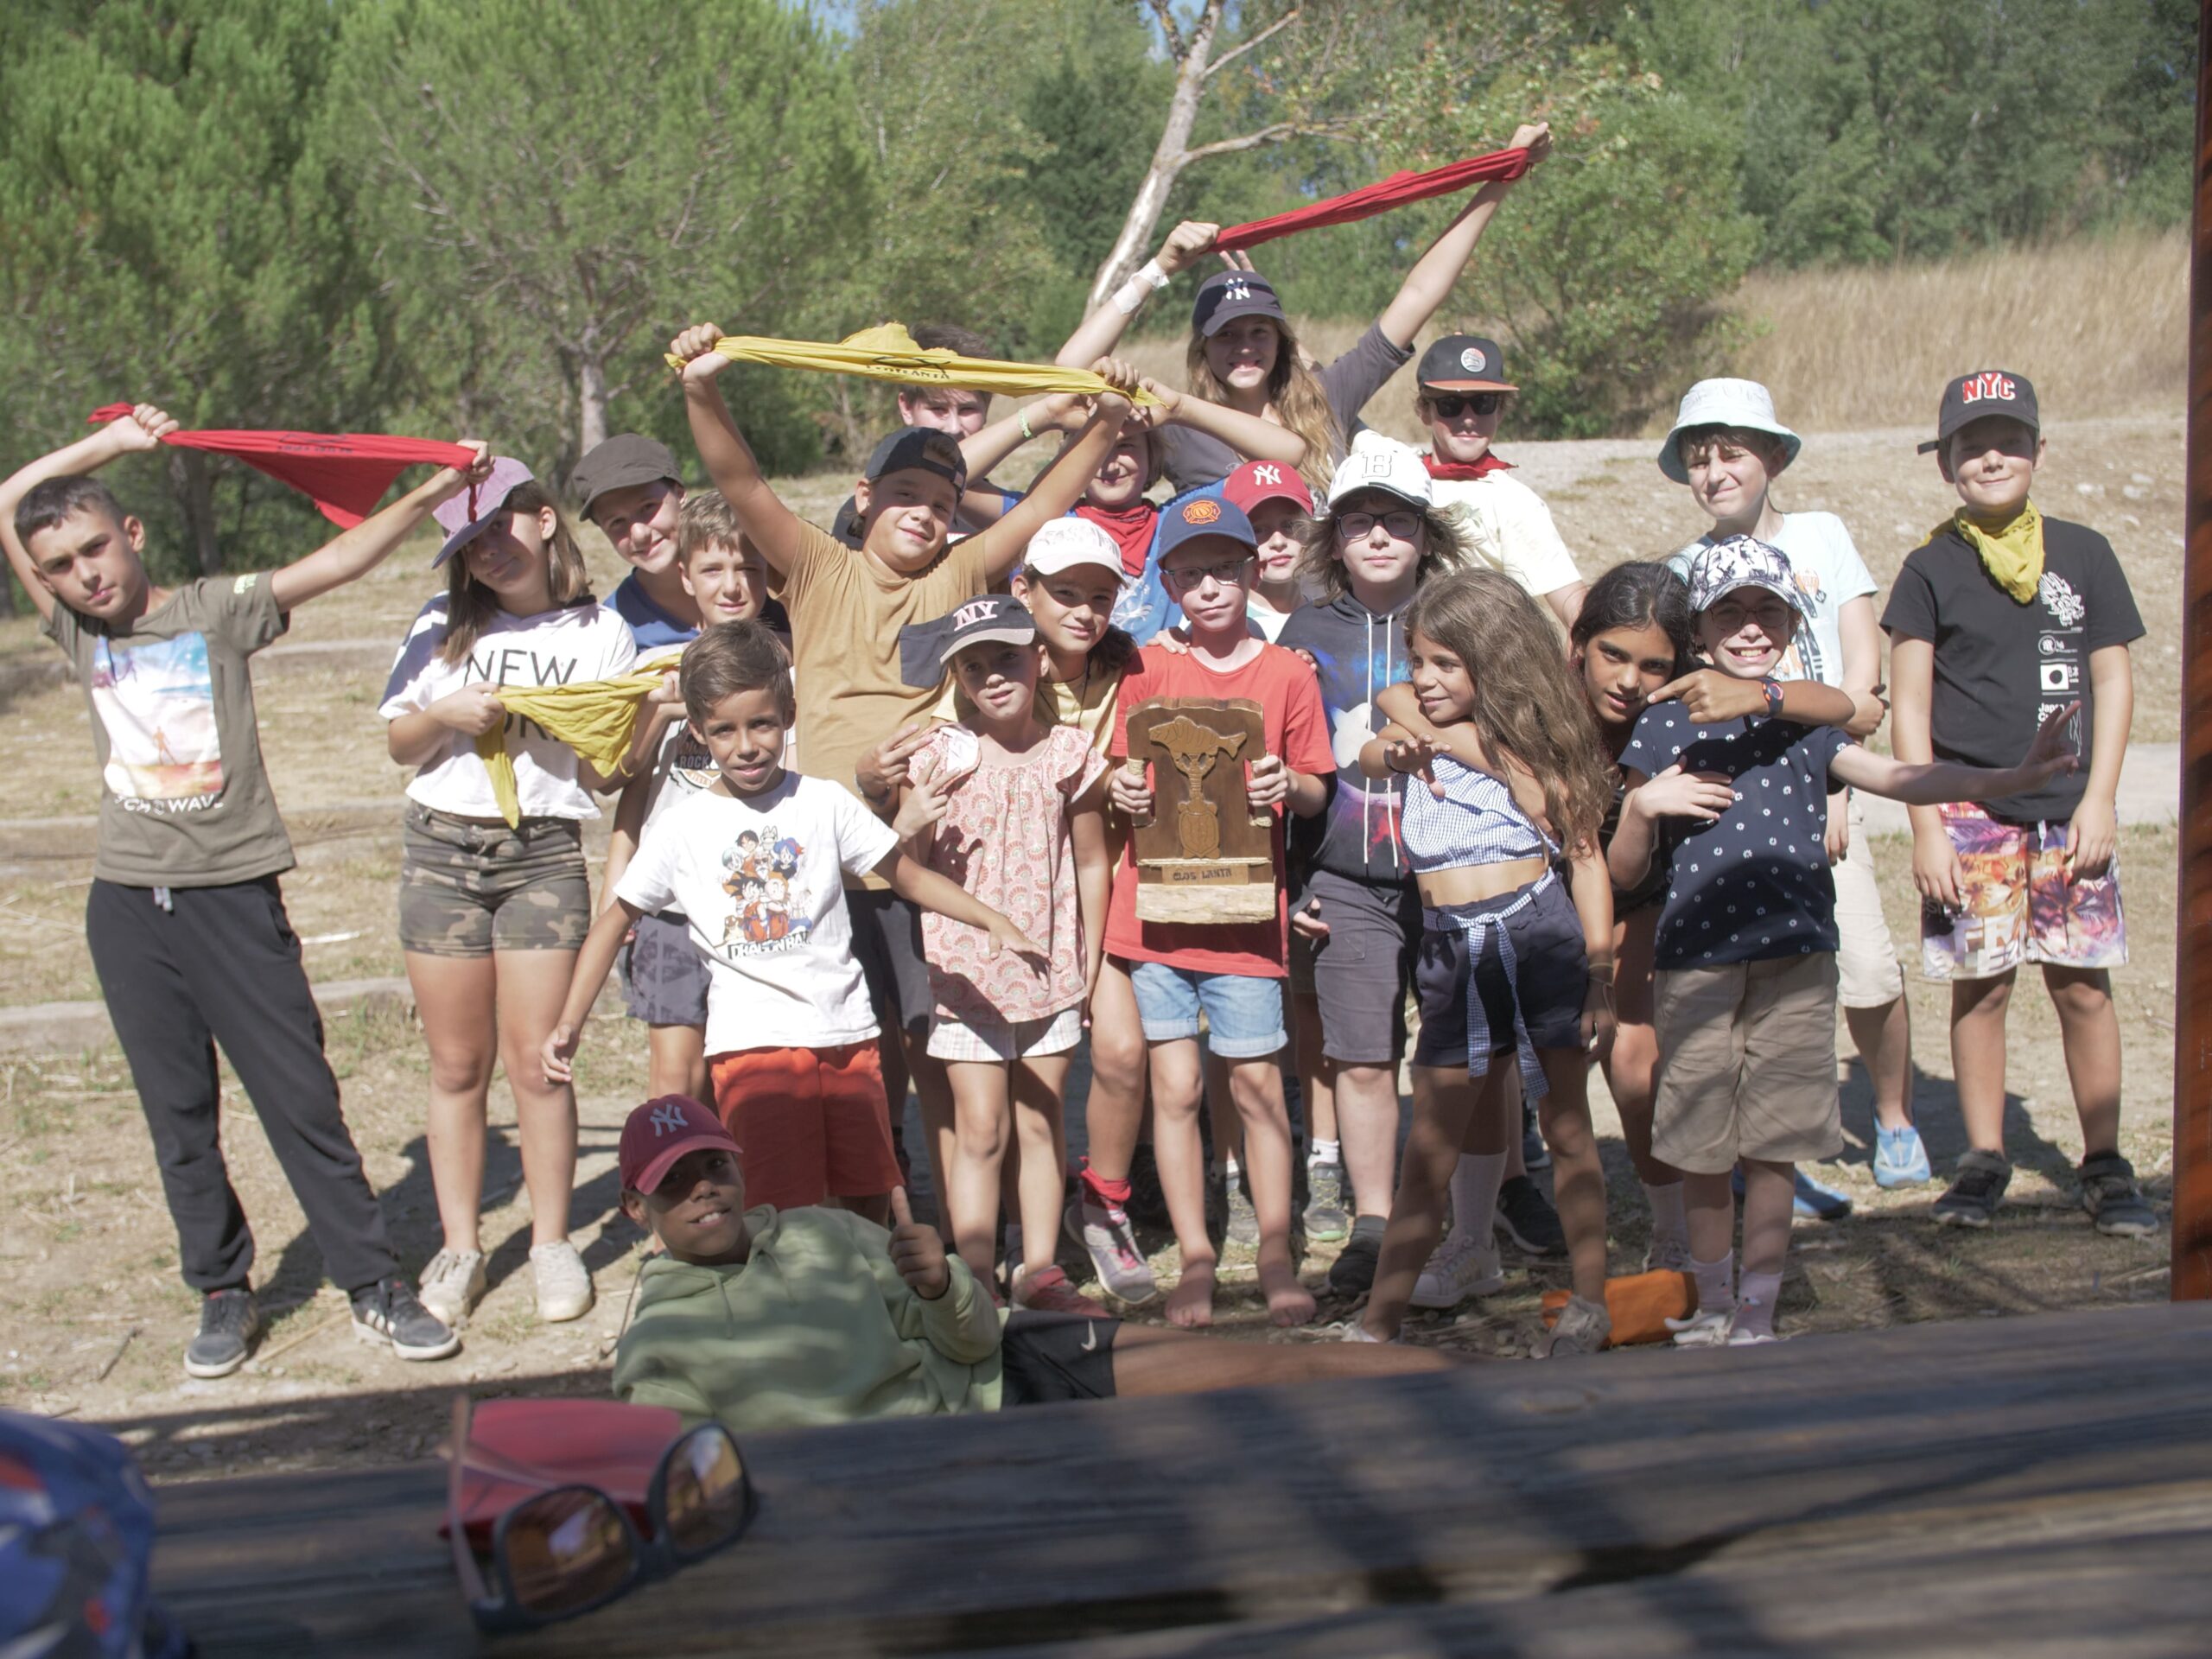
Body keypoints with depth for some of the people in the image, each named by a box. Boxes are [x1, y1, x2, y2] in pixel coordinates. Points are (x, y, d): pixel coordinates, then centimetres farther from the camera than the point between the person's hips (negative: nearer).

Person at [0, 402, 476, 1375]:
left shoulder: (218, 610, 0)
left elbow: (334, 564, -12)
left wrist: (427, 496, -24)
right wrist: (113, 441, 7)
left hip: (234, 898, -4)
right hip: (128, 904, 4)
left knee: (301, 1099, -2)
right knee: (177, 1115, 9)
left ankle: (373, 1287, 5)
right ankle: (222, 1296, 19)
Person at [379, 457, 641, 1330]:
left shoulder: (602, 633, 3)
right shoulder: (443, 626, 8)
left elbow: (610, 774, 2)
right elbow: (398, 743, 10)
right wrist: (445, 714, -8)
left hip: (546, 854, -2)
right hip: (441, 844, 2)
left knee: (536, 1061, -3)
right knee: (458, 1065, 6)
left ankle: (552, 1243, 11)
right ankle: (459, 1245, 16)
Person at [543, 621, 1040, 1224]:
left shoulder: (825, 803, 5)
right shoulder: (682, 827, 3)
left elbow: (908, 876, 11)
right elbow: (616, 920, 10)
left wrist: (992, 920, 0)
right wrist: (569, 1023, 4)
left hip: (846, 1033, 2)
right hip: (753, 1040, -2)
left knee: (868, 1206, 6)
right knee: (787, 1215, -9)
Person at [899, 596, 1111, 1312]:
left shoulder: (1069, 753, 0)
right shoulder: (940, 756, -4)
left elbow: (1092, 865, 8)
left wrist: (1088, 962, 7)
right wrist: (918, 823, -21)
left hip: (1051, 970, 2)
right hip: (967, 971, -2)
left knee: (1043, 1122, 10)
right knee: (981, 1130, -1)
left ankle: (1039, 1271, 20)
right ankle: (974, 1278, 6)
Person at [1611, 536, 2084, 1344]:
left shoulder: (1809, 723, 9)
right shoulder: (1662, 729, 5)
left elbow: (1899, 776, -5)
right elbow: (1624, 871, 7)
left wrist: (2010, 778, -19)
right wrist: (1644, 805, -13)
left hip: (1794, 957, 1)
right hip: (1693, 957, -1)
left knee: (1773, 1147, 3)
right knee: (1700, 1144, 6)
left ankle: (1757, 1313, 14)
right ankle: (1712, 1301, 25)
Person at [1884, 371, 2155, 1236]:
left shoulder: (2083, 554, 6)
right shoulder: (1931, 570, 1)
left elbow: (2112, 680, 8)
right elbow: (1910, 709, 1)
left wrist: (2097, 800, -1)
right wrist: (1927, 828, -5)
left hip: (2069, 808, 1)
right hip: (1970, 809, -1)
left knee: (2083, 986, 1)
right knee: (1981, 986, 3)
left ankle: (2105, 1165, 11)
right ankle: (1983, 1159, 15)